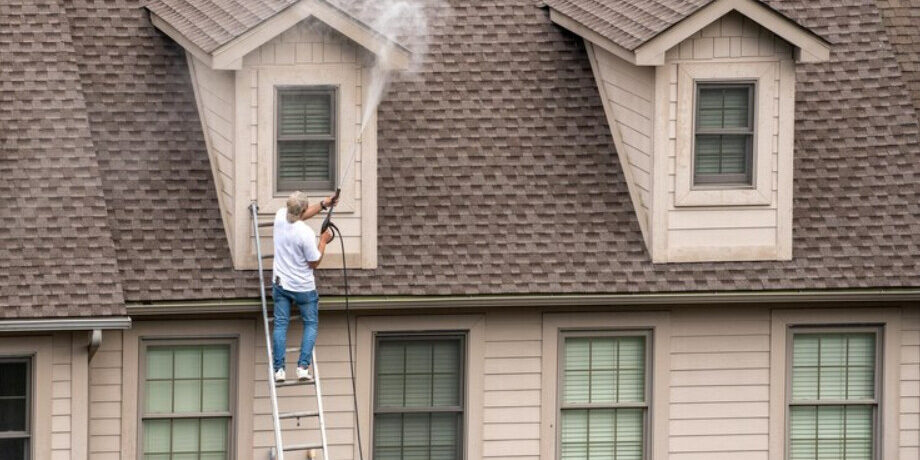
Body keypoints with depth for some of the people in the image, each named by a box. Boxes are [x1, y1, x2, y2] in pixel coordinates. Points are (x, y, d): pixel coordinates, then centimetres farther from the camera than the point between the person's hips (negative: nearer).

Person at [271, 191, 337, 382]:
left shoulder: (280, 216, -10)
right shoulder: (306, 233, -27)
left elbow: (301, 215, 13)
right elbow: (315, 262, -15)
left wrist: (323, 204, 13)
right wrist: (323, 241, -5)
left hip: (280, 283, 4)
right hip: (303, 287, -4)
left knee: (280, 324, 9)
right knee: (311, 324, 12)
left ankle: (279, 369, 3)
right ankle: (303, 367, 0)